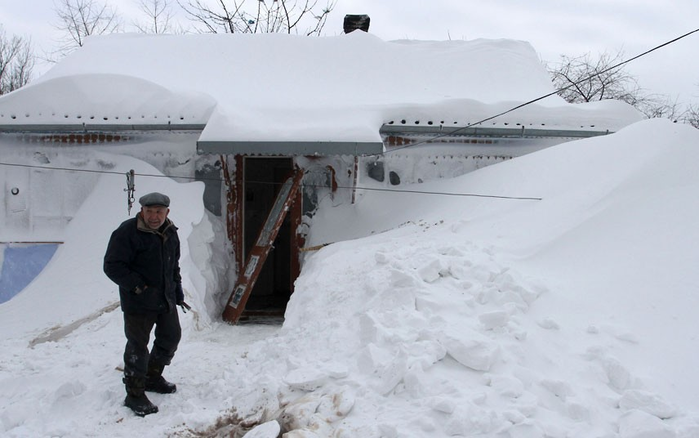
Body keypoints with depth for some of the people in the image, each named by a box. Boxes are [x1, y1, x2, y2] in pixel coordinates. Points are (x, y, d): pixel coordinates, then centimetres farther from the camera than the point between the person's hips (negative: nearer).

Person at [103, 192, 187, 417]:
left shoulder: (170, 232, 6)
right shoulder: (127, 232, -17)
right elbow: (112, 266, -18)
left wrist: (177, 288, 15)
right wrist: (138, 286, -22)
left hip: (166, 299, 8)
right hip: (138, 303, -8)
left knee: (171, 337, 19)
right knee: (138, 346, 0)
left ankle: (152, 376, 40)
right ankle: (134, 394, 14)